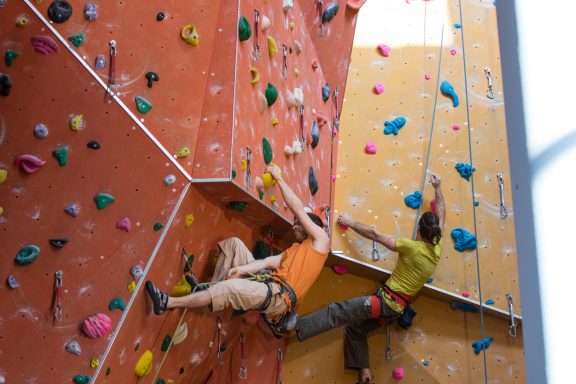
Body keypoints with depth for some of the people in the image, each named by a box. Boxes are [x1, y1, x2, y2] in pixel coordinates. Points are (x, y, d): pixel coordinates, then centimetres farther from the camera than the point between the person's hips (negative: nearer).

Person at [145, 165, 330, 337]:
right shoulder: (294, 249, 29)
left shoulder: (320, 240, 8)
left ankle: (168, 303, -24)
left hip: (281, 295, -9)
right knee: (233, 243, 9)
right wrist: (240, 269, -5)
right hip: (267, 283, 9)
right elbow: (269, 262, 12)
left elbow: (297, 208, 2)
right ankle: (211, 288, -1)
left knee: (230, 287, -31)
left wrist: (278, 178, 8)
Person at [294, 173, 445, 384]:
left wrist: (351, 222, 0)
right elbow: (441, 216, 16)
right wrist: (437, 188, 23)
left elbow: (375, 235, -11)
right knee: (355, 329, 20)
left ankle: (295, 327, -18)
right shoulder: (436, 249, 1)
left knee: (338, 311, -12)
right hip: (398, 308, 8)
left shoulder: (412, 247, -17)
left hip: (386, 301, -8)